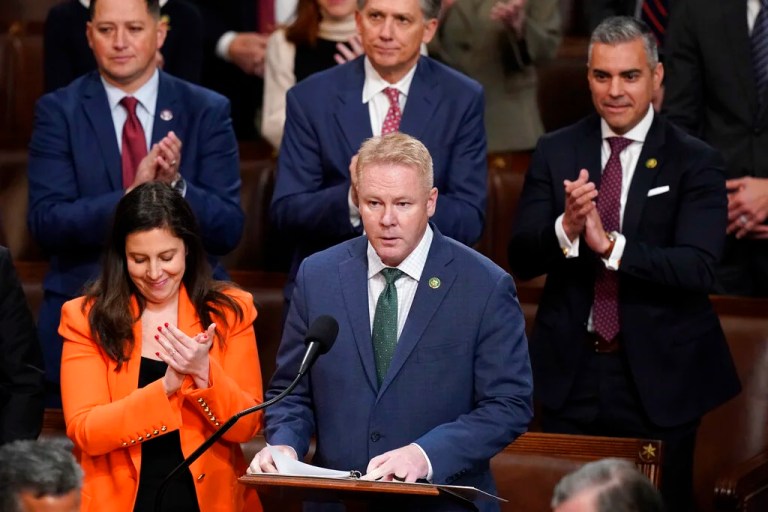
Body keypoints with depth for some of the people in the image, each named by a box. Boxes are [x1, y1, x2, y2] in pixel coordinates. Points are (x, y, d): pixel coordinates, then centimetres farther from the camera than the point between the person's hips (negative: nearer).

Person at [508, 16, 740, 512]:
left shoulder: (695, 162, -6)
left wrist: (611, 244, -30)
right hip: (570, 373, 2)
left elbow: (698, 268, -18)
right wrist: (565, 228, -24)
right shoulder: (556, 152, 3)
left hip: (658, 376, -2)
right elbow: (521, 260, -3)